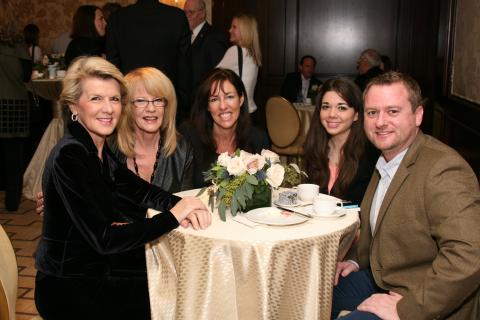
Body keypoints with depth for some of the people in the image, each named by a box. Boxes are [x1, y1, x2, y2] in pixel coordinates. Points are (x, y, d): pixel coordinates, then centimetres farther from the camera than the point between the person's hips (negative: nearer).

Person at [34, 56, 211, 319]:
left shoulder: (99, 148, 2)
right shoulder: (69, 156, -24)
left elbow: (139, 190, 4)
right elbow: (103, 240, -28)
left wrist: (182, 205, -16)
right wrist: (173, 216, -25)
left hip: (97, 270, 8)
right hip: (70, 291, -7)